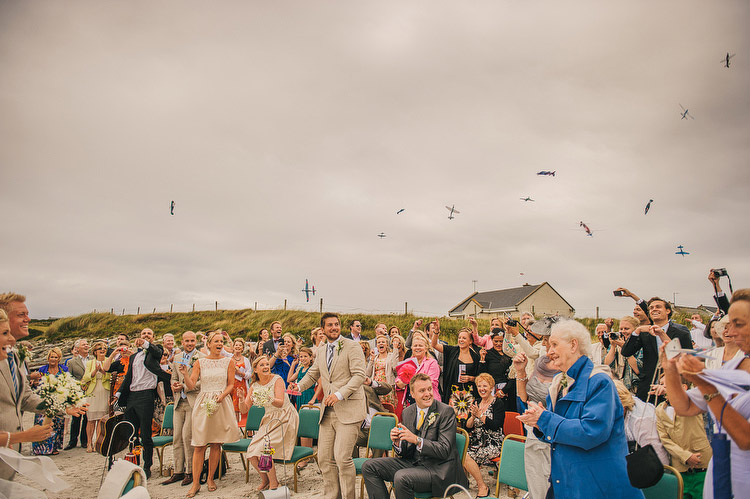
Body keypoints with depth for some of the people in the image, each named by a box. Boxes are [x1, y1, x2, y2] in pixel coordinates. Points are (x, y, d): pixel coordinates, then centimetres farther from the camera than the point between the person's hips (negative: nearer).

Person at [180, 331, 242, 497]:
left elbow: (231, 384, 3)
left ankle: (210, 478, 19)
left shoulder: (229, 361, 5)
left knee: (216, 443, 5)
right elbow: (191, 385, -1)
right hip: (203, 403, 0)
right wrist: (185, 374, -18)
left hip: (221, 403, 0)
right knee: (199, 444, -1)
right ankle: (196, 482, 8)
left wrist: (222, 395, -14)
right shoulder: (200, 362, 6)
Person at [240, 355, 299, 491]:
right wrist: (241, 398, -19)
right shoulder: (254, 386, 3)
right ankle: (265, 480, 23)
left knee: (263, 450, -19)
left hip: (284, 419, -6)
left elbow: (280, 403, -23)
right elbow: (244, 410, 1)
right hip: (269, 419, 6)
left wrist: (269, 399, -42)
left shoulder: (277, 380, -12)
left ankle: (274, 484, 1)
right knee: (252, 454, -3)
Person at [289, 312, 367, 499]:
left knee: (342, 457, -11)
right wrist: (299, 386, 6)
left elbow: (359, 375, -13)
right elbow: (312, 374, 27)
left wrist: (340, 394, -23)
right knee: (324, 458, 8)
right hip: (328, 412, 7)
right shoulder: (322, 352, 17)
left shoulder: (352, 347, -5)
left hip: (348, 411, -7)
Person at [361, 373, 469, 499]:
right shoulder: (407, 412, 7)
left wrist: (417, 440, -27)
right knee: (369, 466, -4)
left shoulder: (446, 411, -11)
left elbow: (444, 450, -16)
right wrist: (398, 442, -12)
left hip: (438, 468, -6)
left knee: (401, 477, -32)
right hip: (412, 462, 7)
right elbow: (406, 452, 11)